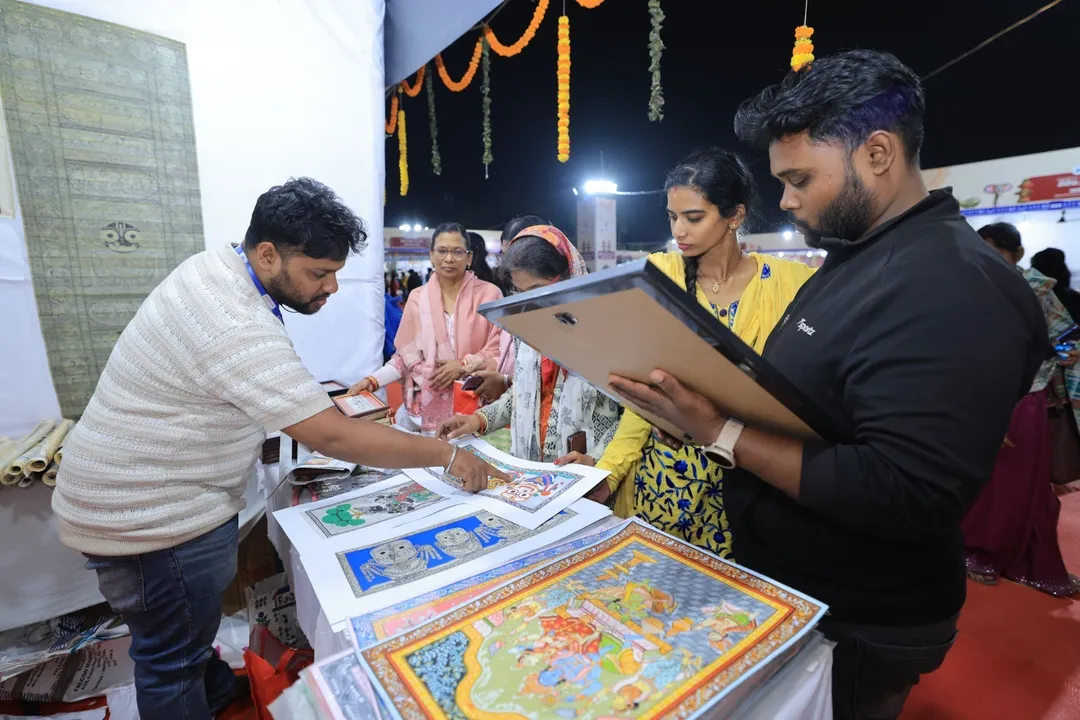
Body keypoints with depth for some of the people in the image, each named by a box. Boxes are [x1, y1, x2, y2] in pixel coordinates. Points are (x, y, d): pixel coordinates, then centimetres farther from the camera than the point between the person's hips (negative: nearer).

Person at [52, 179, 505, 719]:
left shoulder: (214, 265, -2)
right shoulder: (240, 330, -34)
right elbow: (332, 437, -35)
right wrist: (447, 455, -27)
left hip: (145, 495, 10)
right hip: (151, 519, -10)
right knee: (174, 659, 12)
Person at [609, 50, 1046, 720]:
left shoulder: (951, 289, -26)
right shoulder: (854, 260, 7)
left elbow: (906, 497, -31)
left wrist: (722, 434, -31)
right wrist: (703, 390, -4)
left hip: (852, 630, -8)